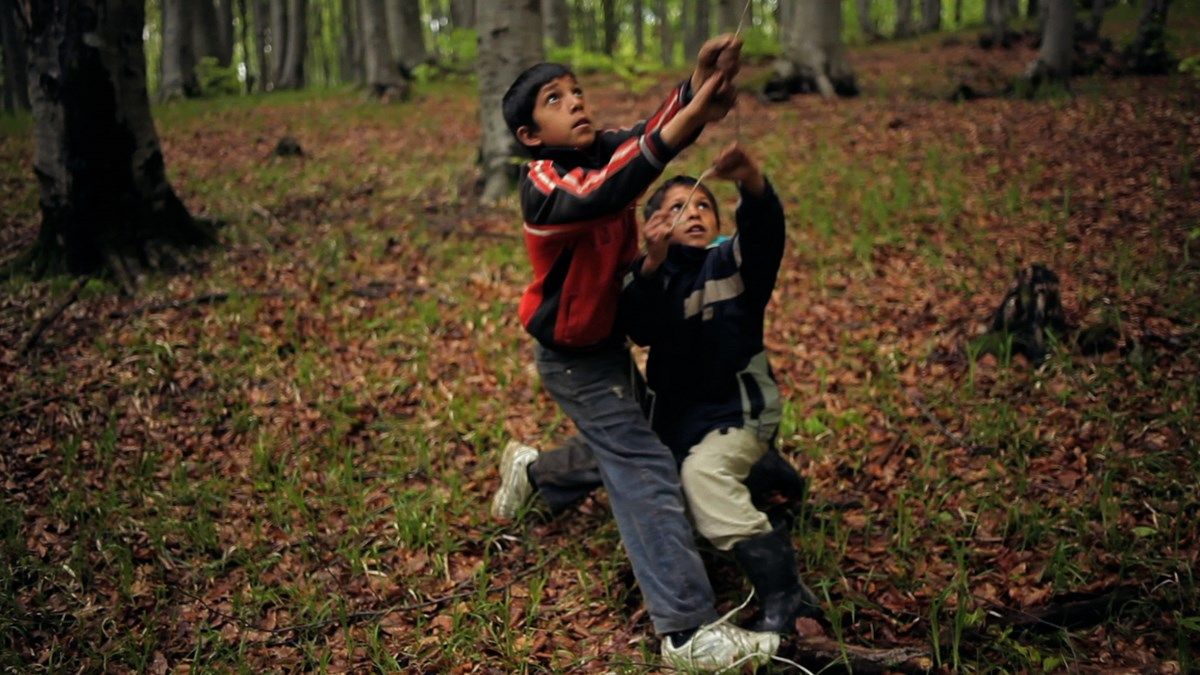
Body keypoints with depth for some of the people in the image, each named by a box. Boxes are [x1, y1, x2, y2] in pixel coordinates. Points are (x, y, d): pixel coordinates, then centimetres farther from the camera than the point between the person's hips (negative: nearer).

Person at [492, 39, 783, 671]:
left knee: (620, 448, 23)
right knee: (646, 470, -13)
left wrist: (699, 89, -50)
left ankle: (528, 470, 48)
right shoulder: (543, 187, -26)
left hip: (609, 335, 8)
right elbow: (601, 196, -48)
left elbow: (654, 133, -28)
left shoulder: (610, 147, -7)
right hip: (572, 356, -8)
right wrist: (683, 125, -60)